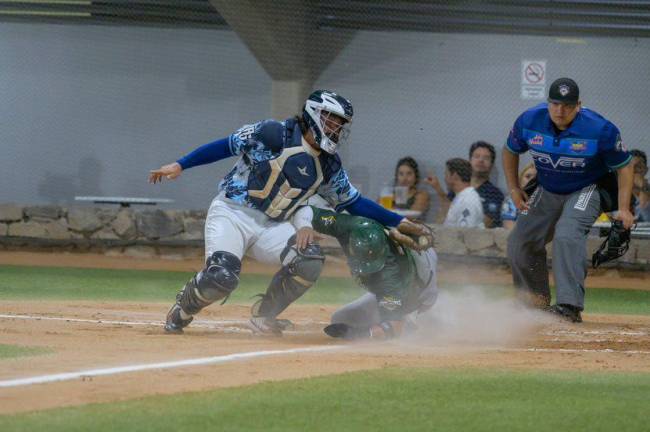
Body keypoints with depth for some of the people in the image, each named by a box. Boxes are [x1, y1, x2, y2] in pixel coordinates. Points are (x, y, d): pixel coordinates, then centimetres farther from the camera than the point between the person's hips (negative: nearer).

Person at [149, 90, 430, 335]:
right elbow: (226, 146, -5)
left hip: (270, 228, 5)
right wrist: (179, 166, -11)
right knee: (221, 277, -28)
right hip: (231, 214, -5)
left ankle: (265, 318, 0)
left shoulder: (329, 166, 7)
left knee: (309, 261, -21)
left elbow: (354, 203, 15)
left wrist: (398, 222, 10)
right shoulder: (274, 134, -9)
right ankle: (180, 313, 6)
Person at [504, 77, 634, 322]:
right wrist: (514, 188, 1)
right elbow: (511, 151, 6)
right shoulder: (529, 121, -15)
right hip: (547, 191, 6)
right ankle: (538, 303, 26)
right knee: (520, 244, 6)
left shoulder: (600, 129, -26)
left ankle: (570, 306, -38)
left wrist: (623, 209, -22)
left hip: (587, 191, -6)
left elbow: (624, 166, -14)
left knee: (567, 234, -32)